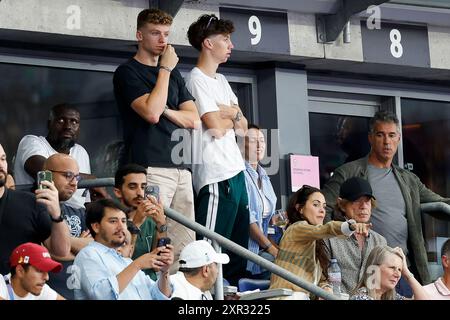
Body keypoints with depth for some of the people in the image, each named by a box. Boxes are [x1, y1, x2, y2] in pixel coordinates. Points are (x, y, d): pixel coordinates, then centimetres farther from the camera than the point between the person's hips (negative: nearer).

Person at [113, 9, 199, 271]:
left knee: (185, 245, 2)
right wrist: (165, 70, -5)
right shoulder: (128, 72, 2)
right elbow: (151, 113, -14)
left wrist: (165, 111, -2)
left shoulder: (174, 73, 22)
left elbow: (193, 119, 15)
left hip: (181, 167, 7)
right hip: (151, 169, -7)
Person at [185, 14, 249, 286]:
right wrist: (234, 116, 4)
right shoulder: (197, 79, -9)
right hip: (216, 174, -10)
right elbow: (216, 127, -16)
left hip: (236, 170, 10)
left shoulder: (221, 80, 19)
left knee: (239, 240, 13)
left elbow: (242, 128, 16)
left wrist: (232, 114, -5)